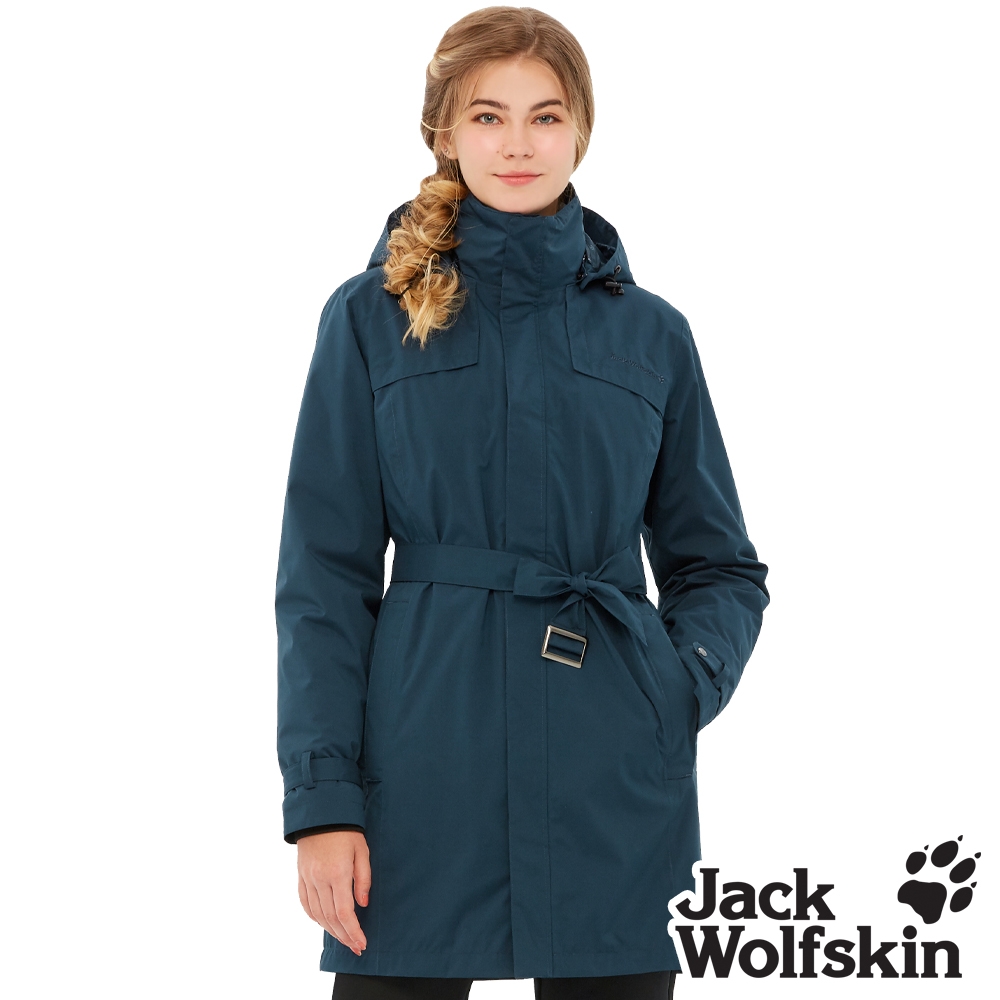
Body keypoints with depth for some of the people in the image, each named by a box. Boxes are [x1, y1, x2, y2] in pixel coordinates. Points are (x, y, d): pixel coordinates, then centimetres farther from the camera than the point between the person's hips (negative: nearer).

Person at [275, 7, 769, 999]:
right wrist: (322, 797, -7)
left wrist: (683, 684, -6)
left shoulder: (650, 332, 8)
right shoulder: (374, 316, 2)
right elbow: (324, 575, 0)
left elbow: (719, 567, 14)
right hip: (424, 759, -1)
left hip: (611, 778, 2)